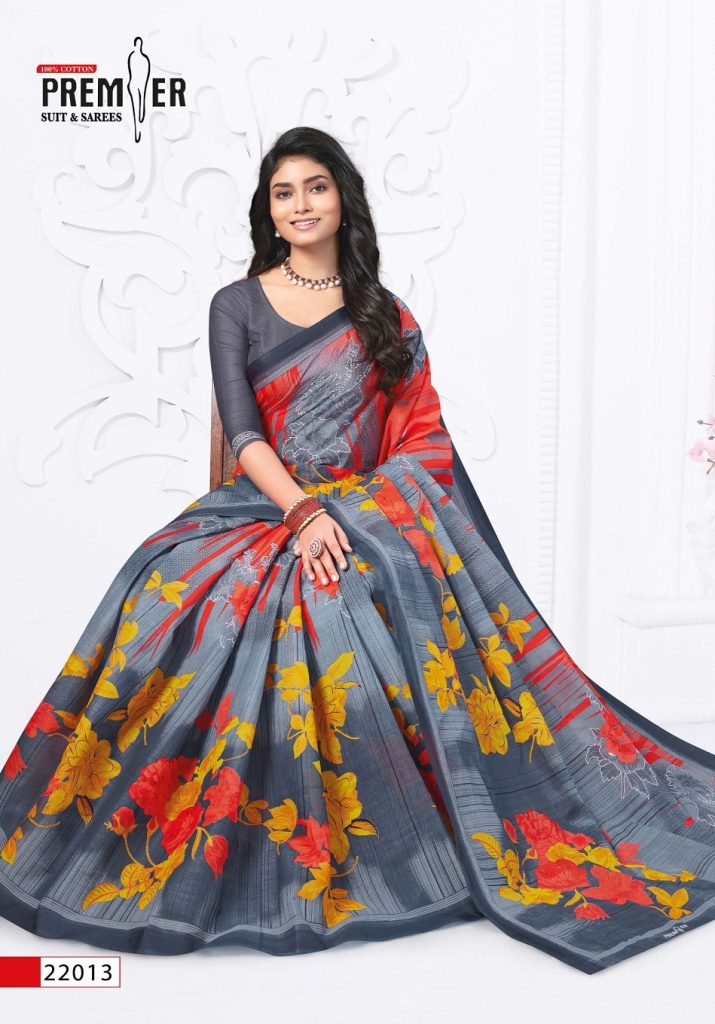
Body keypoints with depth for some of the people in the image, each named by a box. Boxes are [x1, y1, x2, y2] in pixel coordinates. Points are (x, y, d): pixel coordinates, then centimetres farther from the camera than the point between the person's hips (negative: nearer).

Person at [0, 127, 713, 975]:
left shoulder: (385, 316, 13)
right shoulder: (236, 306, 11)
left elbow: (422, 436, 6)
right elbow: (241, 428, -2)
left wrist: (347, 508, -11)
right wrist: (301, 510, -18)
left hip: (369, 510, 0)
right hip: (261, 506, 1)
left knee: (382, 587, -33)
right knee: (175, 589, -28)